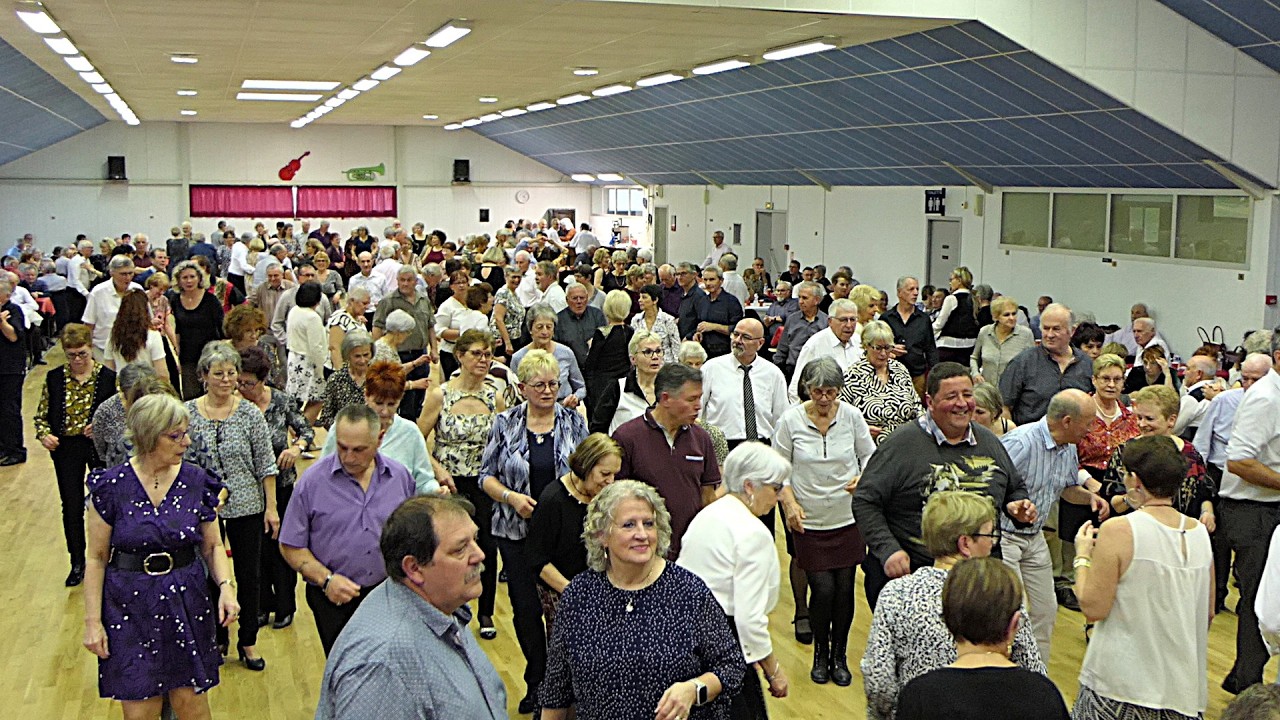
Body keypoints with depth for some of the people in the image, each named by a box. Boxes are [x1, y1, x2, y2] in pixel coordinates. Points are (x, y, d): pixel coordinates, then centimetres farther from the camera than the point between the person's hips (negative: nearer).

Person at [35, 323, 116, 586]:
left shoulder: (108, 377, -7)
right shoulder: (54, 378, 0)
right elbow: (42, 415, 7)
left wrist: (101, 427, -21)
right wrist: (44, 435, -13)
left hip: (99, 448, -2)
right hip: (66, 450, 2)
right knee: (72, 507, 7)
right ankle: (77, 562, 21)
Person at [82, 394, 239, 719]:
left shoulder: (196, 482, -1)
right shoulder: (111, 486, -7)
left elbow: (212, 546, 6)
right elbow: (96, 558, -2)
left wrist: (225, 585, -12)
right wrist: (92, 621, -5)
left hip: (186, 602, 2)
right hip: (129, 606, -2)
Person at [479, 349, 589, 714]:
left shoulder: (574, 422, 2)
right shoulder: (505, 424, 0)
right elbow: (487, 475, 4)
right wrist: (511, 496, -13)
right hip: (518, 531, 0)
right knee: (526, 608, 6)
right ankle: (537, 681, 25)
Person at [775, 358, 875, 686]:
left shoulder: (852, 416, -4)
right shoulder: (790, 420, -7)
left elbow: (870, 455, 7)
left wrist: (862, 477, -14)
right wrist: (789, 502, -11)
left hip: (849, 518, 2)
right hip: (809, 521, -1)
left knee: (844, 588, 5)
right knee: (823, 589, -4)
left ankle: (839, 656, 26)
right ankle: (820, 654, 21)